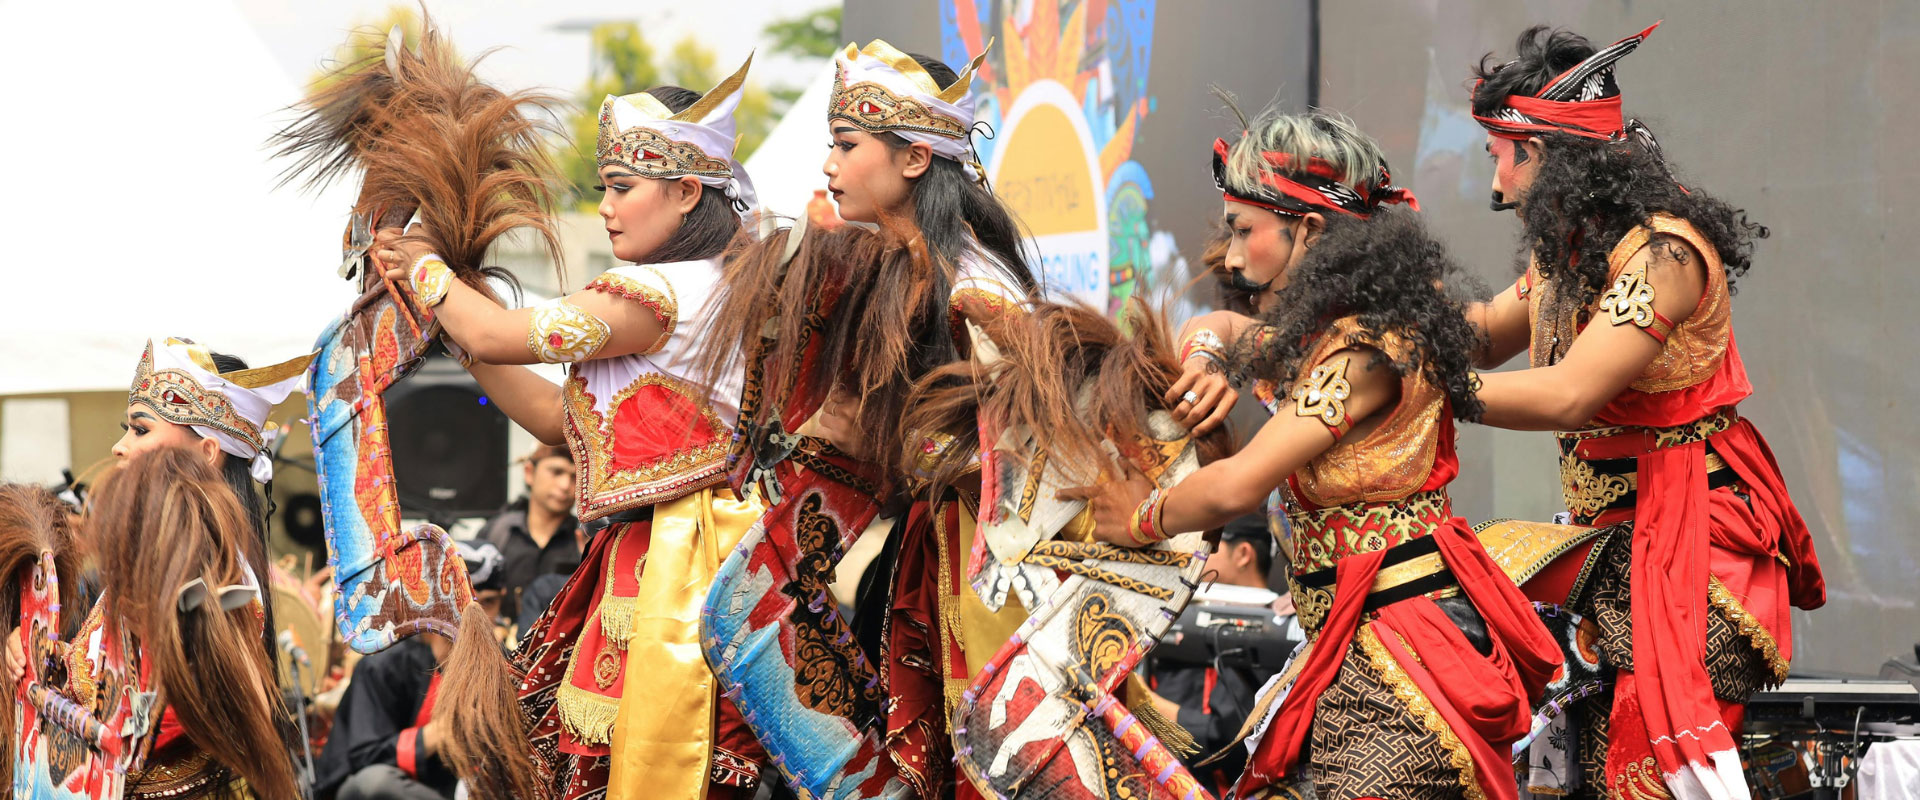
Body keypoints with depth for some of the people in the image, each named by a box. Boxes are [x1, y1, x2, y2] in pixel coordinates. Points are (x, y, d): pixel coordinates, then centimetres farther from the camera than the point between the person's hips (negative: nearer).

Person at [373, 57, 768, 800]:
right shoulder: (691, 293, 19)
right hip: (640, 558, 10)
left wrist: (425, 268, 10)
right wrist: (446, 314, 22)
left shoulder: (666, 292, -14)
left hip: (678, 566, -10)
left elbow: (496, 335, -10)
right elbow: (557, 417, 22)